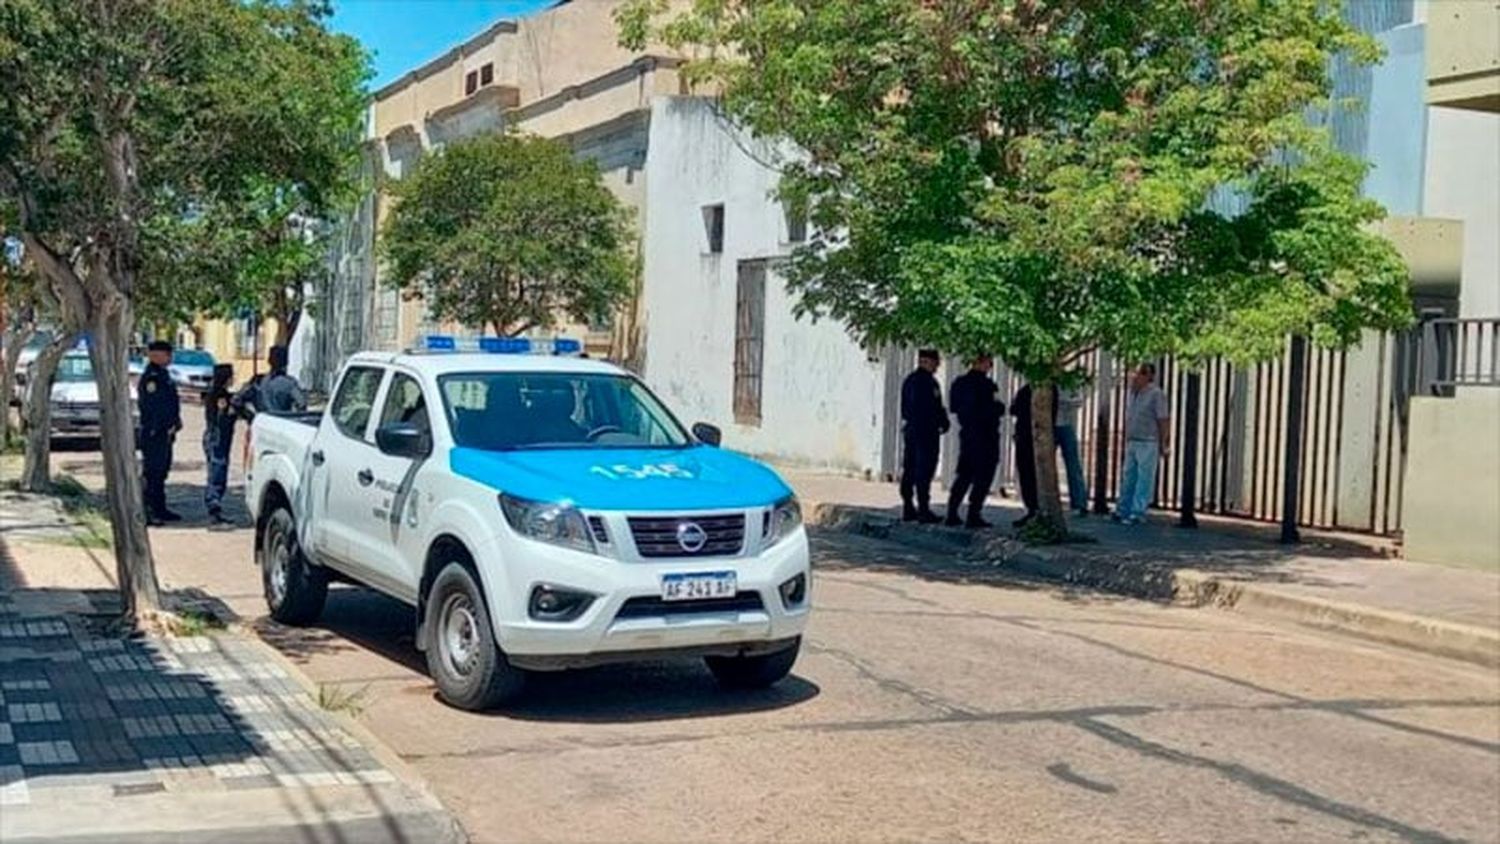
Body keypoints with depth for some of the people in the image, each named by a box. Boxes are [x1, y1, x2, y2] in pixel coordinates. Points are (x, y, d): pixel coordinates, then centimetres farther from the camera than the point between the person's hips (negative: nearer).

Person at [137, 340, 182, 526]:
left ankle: (160, 510, 24)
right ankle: (147, 513, -6)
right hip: (154, 434, -10)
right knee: (151, 473, -8)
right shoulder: (150, 378, -15)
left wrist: (175, 422, 11)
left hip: (165, 433, 10)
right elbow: (149, 406, -21)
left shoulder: (163, 375, 16)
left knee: (162, 471, 16)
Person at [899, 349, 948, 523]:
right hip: (926, 431, -10)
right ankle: (924, 510, -8)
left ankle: (908, 508, 15)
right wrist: (943, 423, -4)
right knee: (924, 471, -7)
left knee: (909, 470, 10)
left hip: (909, 429, 10)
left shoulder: (909, 380, 15)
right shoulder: (928, 382, -15)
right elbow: (935, 408, -20)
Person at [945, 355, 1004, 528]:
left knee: (964, 475, 14)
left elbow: (956, 408, 14)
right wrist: (1000, 407, 3)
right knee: (983, 476, -1)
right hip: (985, 436, -8)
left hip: (967, 433, 8)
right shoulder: (985, 384, -16)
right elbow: (994, 409, -18)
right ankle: (973, 515, -4)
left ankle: (952, 514, 12)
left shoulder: (959, 383, 8)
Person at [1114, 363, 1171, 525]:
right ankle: (1122, 511, 16)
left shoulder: (1156, 394, -11)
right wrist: (1126, 441, 16)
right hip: (1132, 443, 8)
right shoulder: (1133, 393, 12)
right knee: (1128, 478, 10)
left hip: (1148, 444, -8)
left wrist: (1164, 445, -10)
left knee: (1144, 480, -3)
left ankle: (1137, 513, -1)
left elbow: (1164, 421, -11)